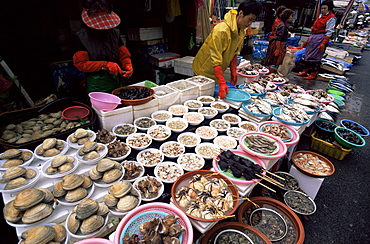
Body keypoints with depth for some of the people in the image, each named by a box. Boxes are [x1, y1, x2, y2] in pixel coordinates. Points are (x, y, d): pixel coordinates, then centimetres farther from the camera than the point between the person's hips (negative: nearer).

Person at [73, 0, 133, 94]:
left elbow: (124, 54, 9)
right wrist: (105, 65, -20)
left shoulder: (114, 32, 6)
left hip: (117, 81, 4)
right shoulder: (81, 37, -5)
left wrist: (127, 65, -14)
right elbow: (80, 64, -9)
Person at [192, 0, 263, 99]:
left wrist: (233, 72, 1)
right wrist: (222, 84, -38)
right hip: (204, 71, -7)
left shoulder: (242, 31, -1)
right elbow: (215, 60, -33)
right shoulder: (221, 30, -28)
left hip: (217, 72, 7)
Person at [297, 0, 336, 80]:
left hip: (321, 38, -8)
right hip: (313, 37, 8)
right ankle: (305, 71, 16)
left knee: (315, 56, -7)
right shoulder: (321, 16, 17)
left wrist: (323, 43, -21)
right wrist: (308, 40, 18)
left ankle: (313, 74, 0)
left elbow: (329, 32, -13)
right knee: (308, 54, 8)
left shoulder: (331, 18, -7)